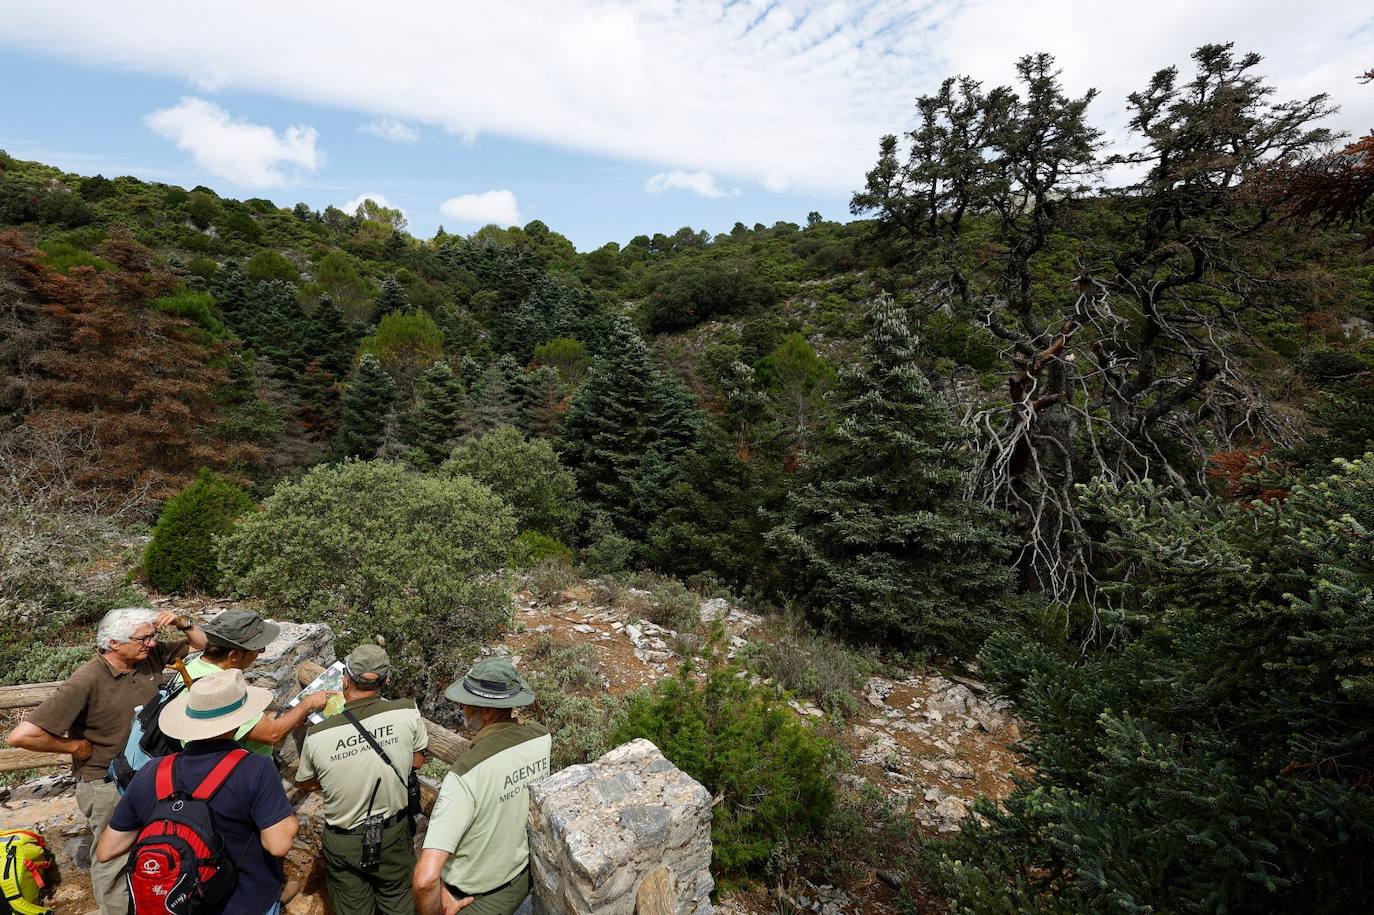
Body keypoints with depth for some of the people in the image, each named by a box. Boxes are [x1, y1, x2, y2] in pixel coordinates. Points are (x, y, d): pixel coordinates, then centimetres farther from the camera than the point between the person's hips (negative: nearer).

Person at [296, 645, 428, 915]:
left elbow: (305, 783, -1)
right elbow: (418, 760, -5)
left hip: (343, 843, 0)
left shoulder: (317, 736, -23)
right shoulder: (407, 712, -24)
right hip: (393, 836, 0)